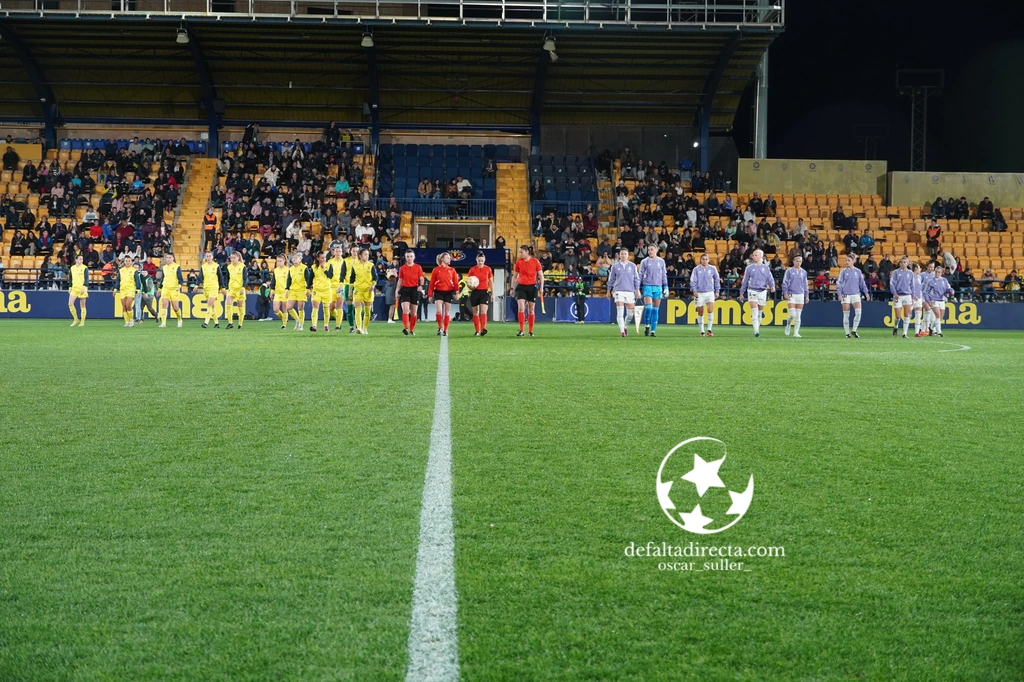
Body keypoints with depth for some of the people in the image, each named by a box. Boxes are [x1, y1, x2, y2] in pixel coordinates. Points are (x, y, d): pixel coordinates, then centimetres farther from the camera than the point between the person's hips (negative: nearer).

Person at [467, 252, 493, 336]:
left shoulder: (488, 269, 2)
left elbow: (491, 281, 11)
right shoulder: (472, 269, 0)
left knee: (483, 311, -16)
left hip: (485, 292, -1)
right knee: (475, 313, 4)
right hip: (475, 292, 1)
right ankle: (477, 331, 10)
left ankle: (483, 329, -26)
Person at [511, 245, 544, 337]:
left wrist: (541, 287, -5)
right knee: (521, 308, -13)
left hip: (532, 287, -1)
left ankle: (531, 331, 14)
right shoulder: (518, 262, 3)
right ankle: (521, 331, -13)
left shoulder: (535, 261, -3)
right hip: (521, 286, 1)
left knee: (531, 309, 5)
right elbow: (514, 276, 12)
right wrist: (512, 287, 8)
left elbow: (541, 275, 1)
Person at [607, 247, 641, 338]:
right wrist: (609, 291, 15)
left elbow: (636, 278, 10)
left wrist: (637, 290, 2)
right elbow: (611, 279, 14)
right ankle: (622, 331, -12)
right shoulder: (615, 266, 6)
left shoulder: (633, 266, 8)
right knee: (620, 312, -12)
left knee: (630, 313, 3)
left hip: (630, 292, 2)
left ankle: (625, 326, 28)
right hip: (618, 291, -1)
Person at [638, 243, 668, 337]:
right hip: (647, 286, -2)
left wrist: (666, 287, 8)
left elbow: (664, 275, 14)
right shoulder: (644, 261, 3)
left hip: (658, 287, 2)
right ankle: (647, 326, 3)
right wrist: (638, 288, 5)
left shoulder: (661, 261, 8)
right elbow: (640, 275, 7)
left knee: (655, 309, 2)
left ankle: (653, 330, 7)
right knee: (648, 307, -16)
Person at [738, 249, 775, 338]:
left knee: (760, 312, 8)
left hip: (762, 291, 2)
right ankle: (756, 330, -21)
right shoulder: (749, 268, 7)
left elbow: (770, 278, 5)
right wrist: (741, 293, 13)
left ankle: (758, 328, 22)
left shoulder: (766, 268, 9)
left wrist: (772, 285, -16)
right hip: (752, 291, -2)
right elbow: (745, 281, 12)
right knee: (754, 311, -15)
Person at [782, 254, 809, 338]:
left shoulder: (804, 272, 11)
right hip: (791, 295, -3)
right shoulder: (789, 271, 1)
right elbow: (785, 283, 0)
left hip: (800, 295, 3)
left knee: (798, 316, 1)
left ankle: (796, 332, 5)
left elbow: (805, 284, 16)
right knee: (792, 315, -10)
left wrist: (807, 295, 12)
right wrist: (785, 293, -10)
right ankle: (788, 325, 20)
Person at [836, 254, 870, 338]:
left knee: (858, 312, -14)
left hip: (856, 294, 1)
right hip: (845, 295, -1)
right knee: (846, 315, 1)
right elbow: (839, 283, -1)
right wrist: (839, 294, -11)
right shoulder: (843, 271, 2)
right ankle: (847, 333, 10)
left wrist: (866, 293, 6)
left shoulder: (858, 271, 7)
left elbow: (862, 283, 12)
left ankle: (854, 330, 1)